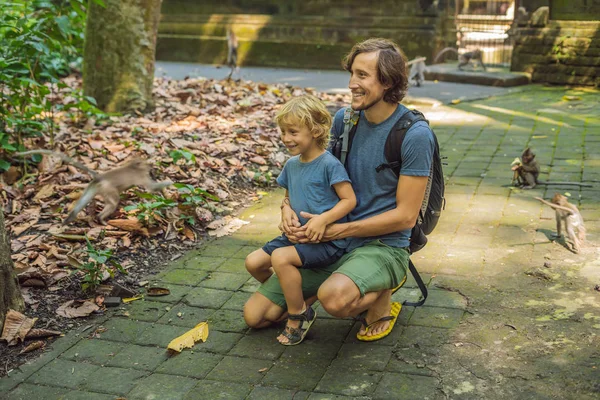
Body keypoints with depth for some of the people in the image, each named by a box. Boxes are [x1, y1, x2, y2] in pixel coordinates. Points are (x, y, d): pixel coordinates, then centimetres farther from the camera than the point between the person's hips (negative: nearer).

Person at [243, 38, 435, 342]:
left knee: (334, 298, -38)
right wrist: (289, 206, -5)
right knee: (255, 315, -1)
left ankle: (381, 298, -3)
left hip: (383, 246, -5)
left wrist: (334, 230, -18)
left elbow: (405, 216, -15)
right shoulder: (344, 119, 4)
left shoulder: (415, 135, -15)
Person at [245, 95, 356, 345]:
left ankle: (299, 314, -9)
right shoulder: (291, 165, 9)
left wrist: (323, 219, -26)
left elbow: (349, 200, -15)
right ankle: (285, 294, 26)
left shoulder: (329, 164, -14)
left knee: (281, 257, -29)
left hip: (327, 240, -8)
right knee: (253, 262, 0)